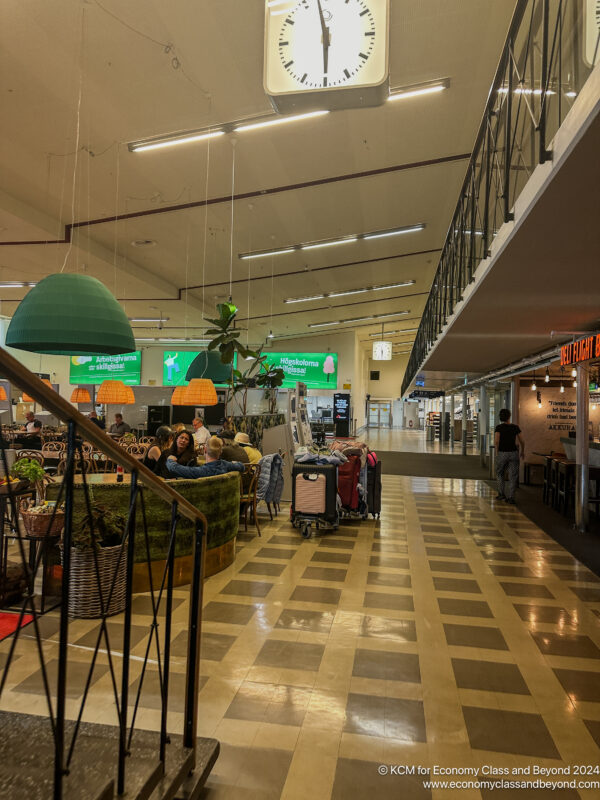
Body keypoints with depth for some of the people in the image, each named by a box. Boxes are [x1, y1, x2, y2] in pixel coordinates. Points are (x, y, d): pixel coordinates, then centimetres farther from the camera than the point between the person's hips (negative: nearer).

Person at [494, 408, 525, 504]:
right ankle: (511, 497, -1)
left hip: (502, 453, -1)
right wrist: (522, 451, 24)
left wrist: (497, 452, -2)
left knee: (499, 473, 19)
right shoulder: (515, 427, 2)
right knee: (513, 476, 5)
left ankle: (501, 494, 19)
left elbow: (496, 441, -16)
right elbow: (522, 442, 8)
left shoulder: (499, 427, -5)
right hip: (513, 453, 1)